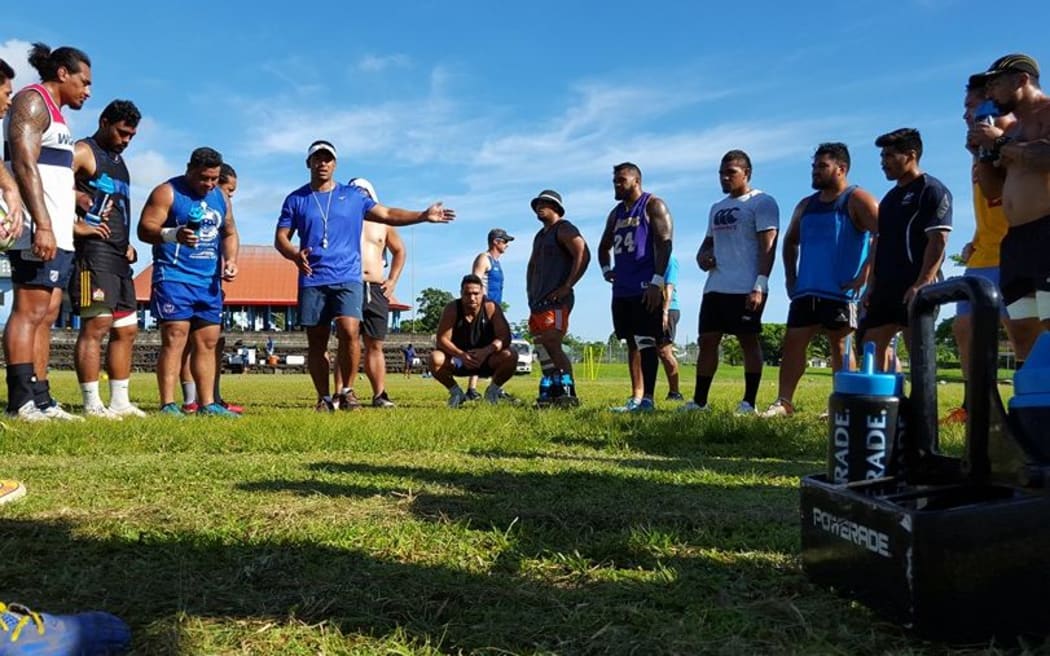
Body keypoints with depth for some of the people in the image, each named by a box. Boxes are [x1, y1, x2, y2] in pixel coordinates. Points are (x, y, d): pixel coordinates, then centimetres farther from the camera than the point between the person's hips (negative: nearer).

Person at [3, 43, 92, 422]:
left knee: (46, 316, 5)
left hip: (57, 232, 10)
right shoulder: (32, 101, -4)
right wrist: (42, 225, -24)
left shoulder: (54, 113, 26)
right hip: (39, 230, -10)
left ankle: (40, 399, 7)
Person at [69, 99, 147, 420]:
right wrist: (76, 226, -20)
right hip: (94, 252, -9)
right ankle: (92, 404, -9)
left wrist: (128, 244, 15)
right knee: (95, 326, -12)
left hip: (119, 257, 9)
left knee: (126, 329, 9)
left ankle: (120, 401, 15)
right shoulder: (83, 152, -3)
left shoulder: (118, 160, 24)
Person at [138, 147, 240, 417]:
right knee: (175, 337, -12)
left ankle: (207, 404, 12)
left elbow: (230, 233, 25)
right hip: (174, 277, -6)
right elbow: (144, 229, -10)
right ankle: (168, 404, -10)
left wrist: (230, 260, 6)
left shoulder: (221, 197, 16)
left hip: (209, 281, 6)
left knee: (208, 342, 7)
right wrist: (174, 235, -29)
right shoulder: (167, 192, -3)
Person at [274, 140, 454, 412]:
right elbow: (280, 238, 8)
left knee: (348, 331, -20)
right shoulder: (296, 200, 10)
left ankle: (347, 391, -2)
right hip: (312, 281, 1)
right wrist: (295, 255, -15)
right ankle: (324, 398, 15)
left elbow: (387, 214, 11)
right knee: (316, 343, 3)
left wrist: (423, 215, 0)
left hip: (347, 278, -1)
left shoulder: (353, 196, 11)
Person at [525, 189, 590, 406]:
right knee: (542, 349, 6)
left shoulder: (564, 229, -3)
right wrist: (530, 290, 20)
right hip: (538, 301, 9)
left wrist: (567, 286, -20)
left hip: (556, 300, -9)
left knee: (552, 346, -15)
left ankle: (568, 393, -12)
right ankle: (548, 394, 10)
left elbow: (583, 255, -17)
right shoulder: (540, 235, 24)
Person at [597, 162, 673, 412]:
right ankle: (636, 397, 13)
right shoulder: (616, 213, 20)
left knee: (646, 343, -9)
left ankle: (647, 398, -8)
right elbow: (604, 246, 32)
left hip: (646, 288, -8)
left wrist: (657, 282, -20)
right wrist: (605, 269, 13)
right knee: (632, 344, 9)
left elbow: (664, 243, -12)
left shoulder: (653, 206, -2)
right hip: (622, 289, 8)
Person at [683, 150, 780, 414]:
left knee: (749, 341, -2)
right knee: (707, 341, 6)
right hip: (714, 288, 8)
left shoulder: (762, 202, -2)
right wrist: (702, 256, 5)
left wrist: (760, 285, -20)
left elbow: (768, 246, -11)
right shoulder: (717, 208, 21)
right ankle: (699, 401, 13)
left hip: (746, 289, -8)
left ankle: (749, 402, 5)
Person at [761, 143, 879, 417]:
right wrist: (790, 277, 17)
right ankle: (783, 402, 2)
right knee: (793, 342, 0)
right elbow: (790, 241, 27)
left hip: (841, 291, -6)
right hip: (806, 291, 6)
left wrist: (865, 273, -19)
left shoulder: (856, 200, -5)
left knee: (840, 345, 0)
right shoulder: (806, 205, 16)